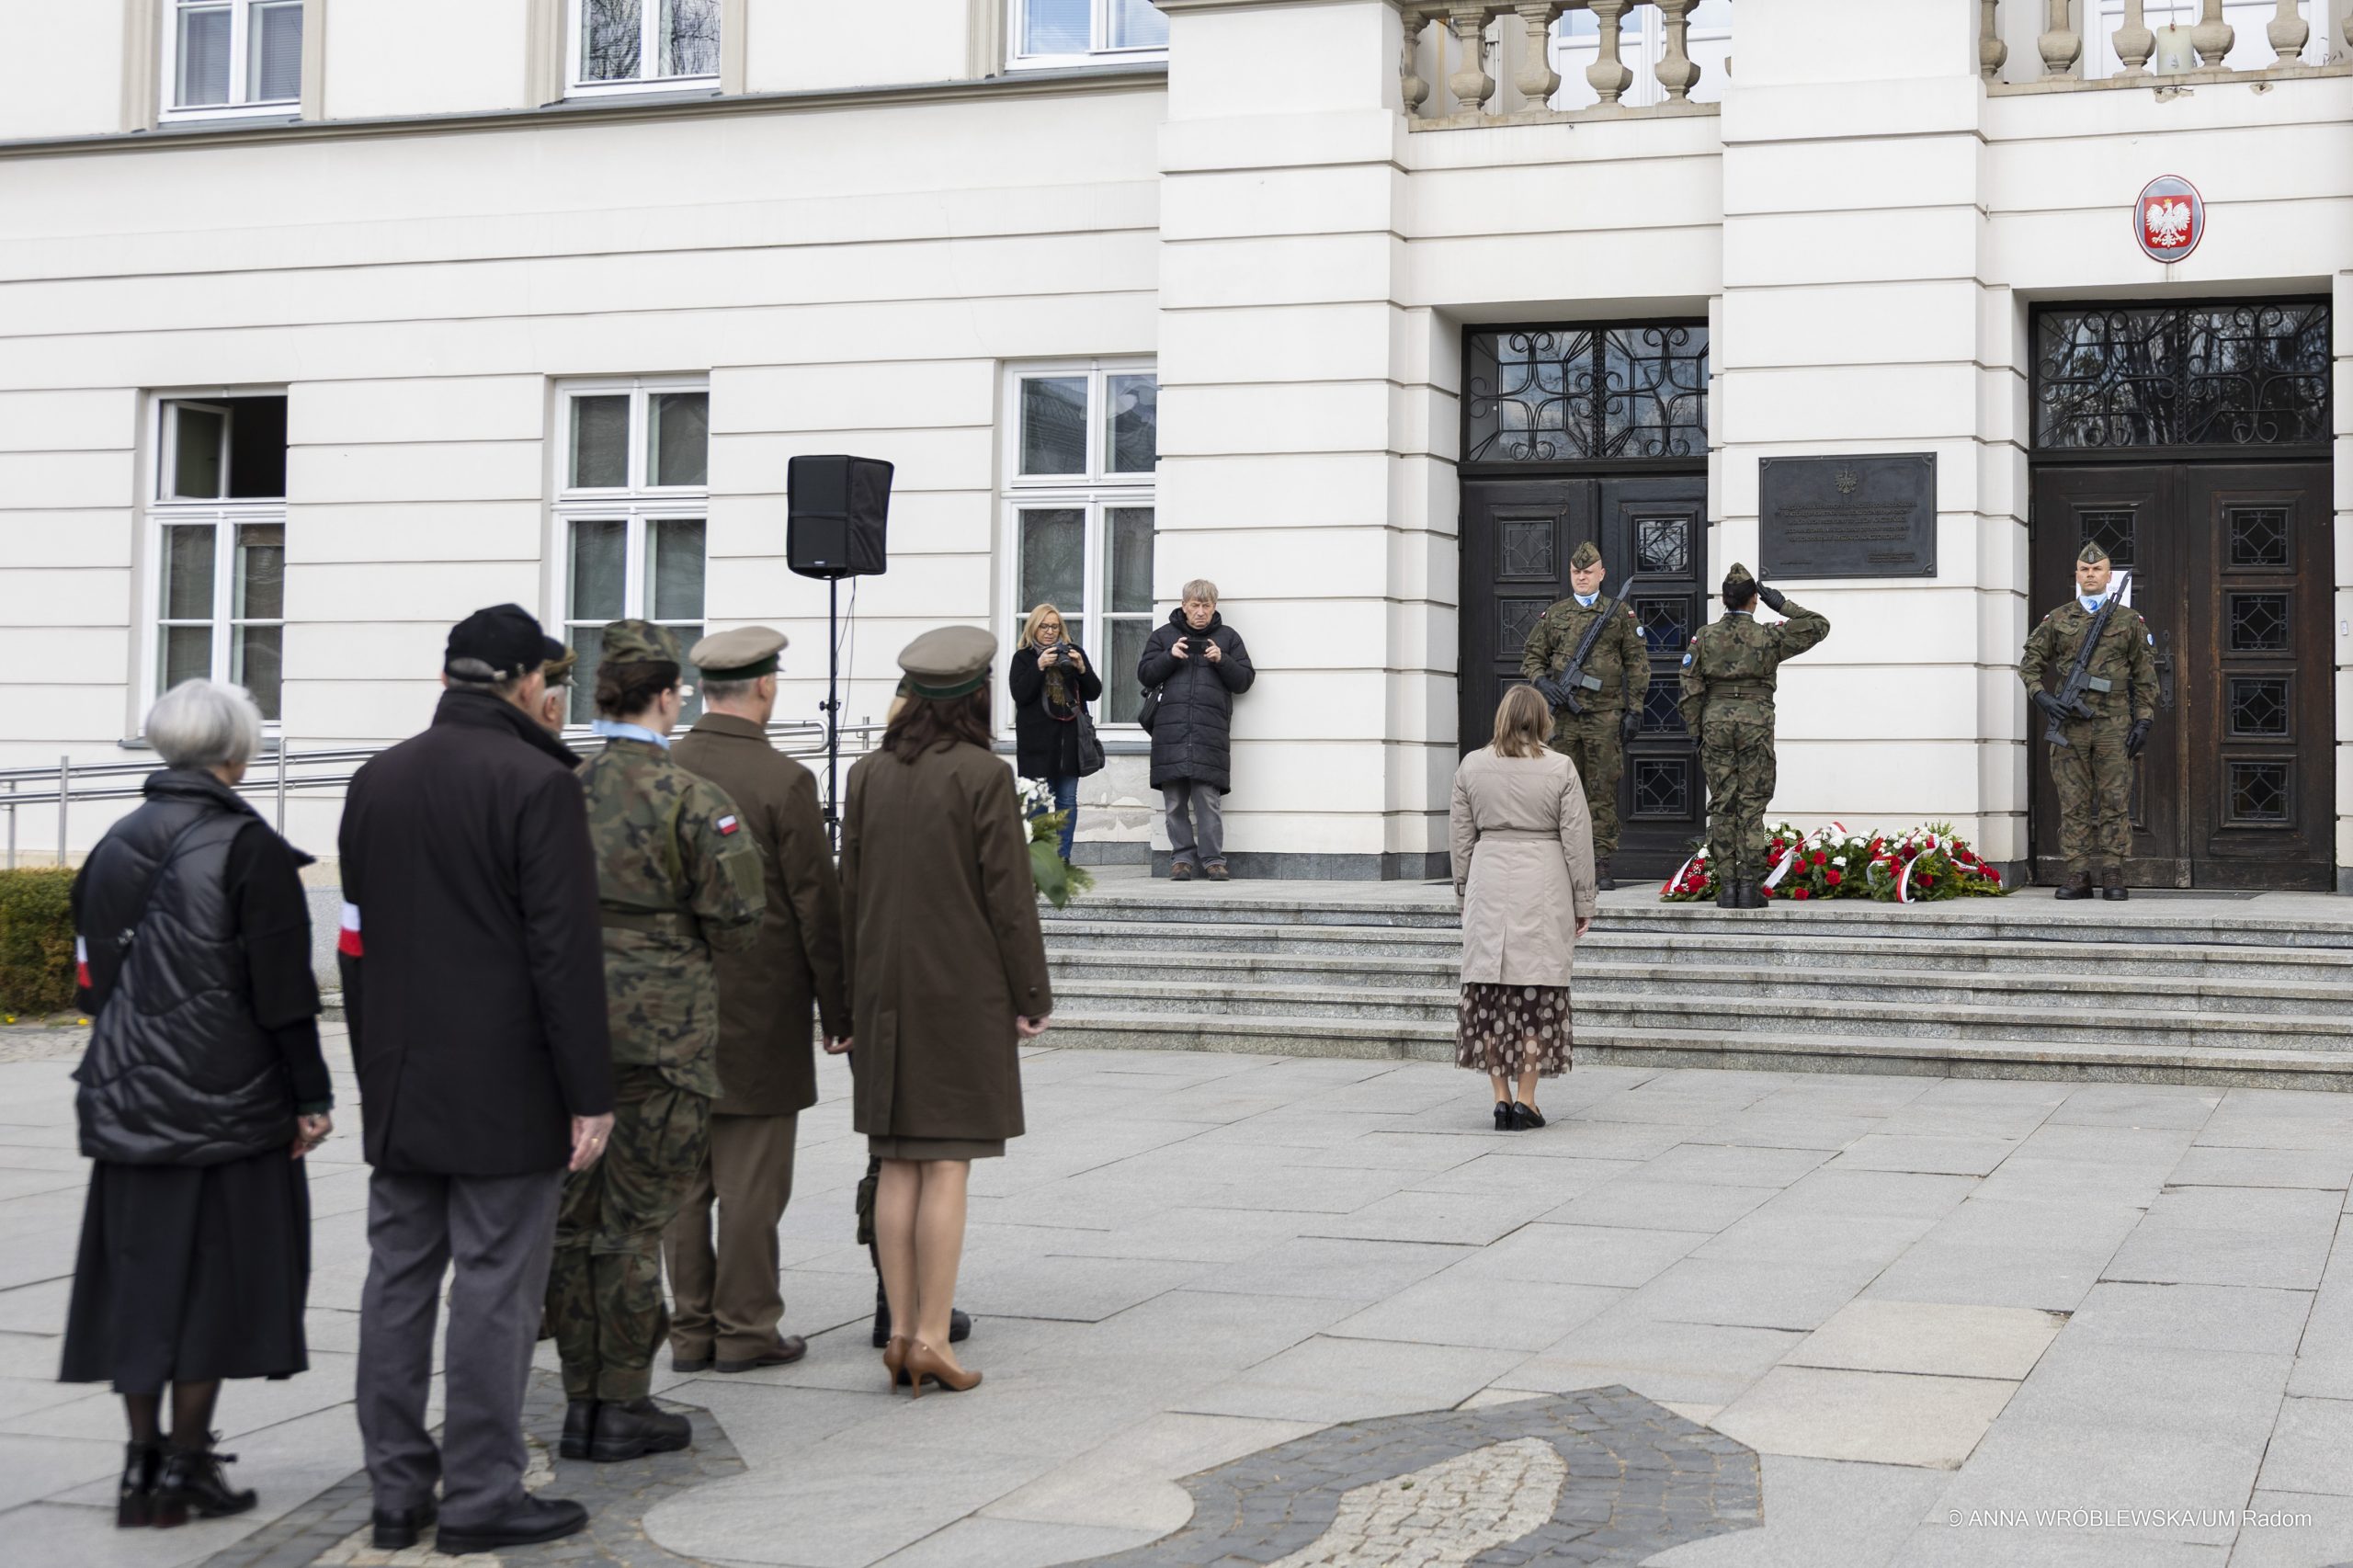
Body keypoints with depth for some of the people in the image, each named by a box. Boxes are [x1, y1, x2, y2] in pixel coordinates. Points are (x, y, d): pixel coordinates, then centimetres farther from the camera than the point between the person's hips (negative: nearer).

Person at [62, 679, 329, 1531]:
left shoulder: (114, 846, 6)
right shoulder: (249, 850, -12)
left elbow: (94, 975, 13)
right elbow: (281, 990, -13)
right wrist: (311, 1097, -6)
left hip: (128, 1101, 6)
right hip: (227, 1103, -5)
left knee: (139, 1272, 11)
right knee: (213, 1273, 3)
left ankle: (141, 1462, 14)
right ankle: (186, 1467, 7)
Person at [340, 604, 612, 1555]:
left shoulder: (376, 781, 9)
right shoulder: (537, 783, -12)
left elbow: (356, 940, 13)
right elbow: (565, 951, -15)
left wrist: (373, 1073, 19)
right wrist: (589, 1094, -11)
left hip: (400, 1085, 7)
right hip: (504, 1087, -7)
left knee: (397, 1280, 10)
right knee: (495, 1288, -1)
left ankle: (396, 1490, 16)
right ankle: (480, 1496, 3)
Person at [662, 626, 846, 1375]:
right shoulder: (784, 781, -12)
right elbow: (818, 907, -9)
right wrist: (838, 1009, 1)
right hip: (759, 1013, -5)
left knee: (683, 1176, 10)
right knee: (751, 1180, 2)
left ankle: (691, 1327, 16)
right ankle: (745, 1328, 8)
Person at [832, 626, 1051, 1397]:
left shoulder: (868, 774, 6)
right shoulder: (983, 775, -10)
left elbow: (850, 891, 9)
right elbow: (1009, 896, -9)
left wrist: (852, 997, 15)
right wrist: (1031, 998, -1)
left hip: (886, 991, 5)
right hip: (964, 990, -5)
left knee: (897, 1167, 8)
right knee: (947, 1166, -3)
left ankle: (901, 1331, 9)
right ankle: (932, 1337, -3)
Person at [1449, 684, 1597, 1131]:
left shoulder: (1471, 766, 4)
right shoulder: (1560, 768, -3)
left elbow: (1461, 837, 8)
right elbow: (1577, 839, -2)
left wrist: (1463, 894, 18)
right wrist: (1583, 901, 6)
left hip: (1489, 887, 2)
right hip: (1543, 890, -2)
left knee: (1490, 993, 6)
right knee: (1538, 994, 2)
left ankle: (1501, 1099, 6)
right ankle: (1525, 1099, 0)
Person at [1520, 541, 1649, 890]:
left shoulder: (1621, 614, 7)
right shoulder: (1553, 615, 12)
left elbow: (1637, 663, 5)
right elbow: (1530, 656, 15)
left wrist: (1634, 710, -2)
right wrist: (1542, 682, -6)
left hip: (1605, 717, -2)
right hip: (1563, 715, 2)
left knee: (1603, 792, -1)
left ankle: (1601, 866, 2)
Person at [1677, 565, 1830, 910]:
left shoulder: (1704, 637, 3)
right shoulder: (1768, 637, -2)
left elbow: (1691, 690, 2)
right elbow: (1819, 626, 6)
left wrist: (1696, 732, 9)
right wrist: (1782, 604, 7)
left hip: (1716, 719, 2)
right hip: (1756, 720, -2)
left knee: (1721, 805, 5)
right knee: (1752, 806, 1)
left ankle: (1726, 887, 2)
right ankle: (1749, 886, -2)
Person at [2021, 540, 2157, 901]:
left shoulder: (2129, 621, 8)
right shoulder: (2057, 620, 9)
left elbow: (2145, 676, 8)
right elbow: (2029, 661, 12)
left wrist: (2144, 721, 0)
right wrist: (2040, 696, -5)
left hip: (2114, 726, -1)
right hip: (2070, 725, 1)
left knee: (2115, 803, -2)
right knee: (2073, 803, 1)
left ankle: (2113, 876, 1)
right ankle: (2078, 875, 4)